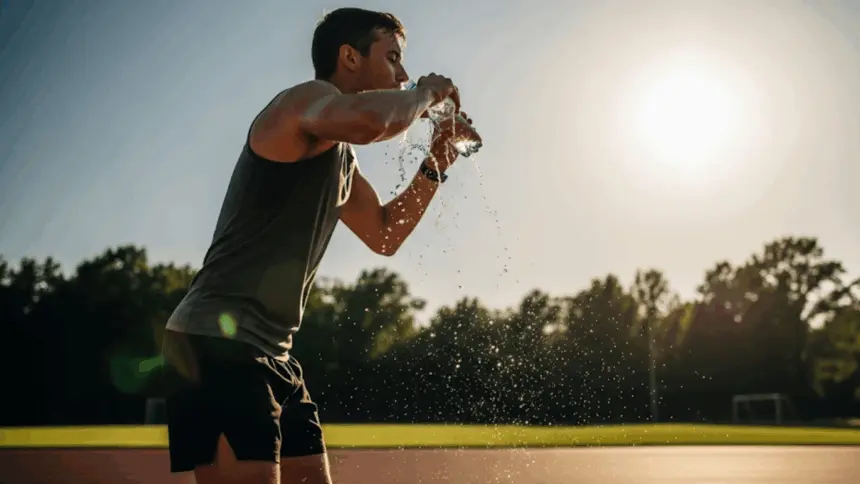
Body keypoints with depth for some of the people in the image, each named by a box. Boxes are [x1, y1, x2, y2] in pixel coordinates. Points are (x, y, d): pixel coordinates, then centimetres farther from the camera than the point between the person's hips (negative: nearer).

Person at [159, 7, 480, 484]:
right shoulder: (307, 100, -8)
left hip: (271, 353, 10)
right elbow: (367, 119, -33)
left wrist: (434, 167, 20)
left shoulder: (340, 156, 21)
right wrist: (426, 94, -12)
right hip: (217, 343, -10)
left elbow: (385, 235, 32)